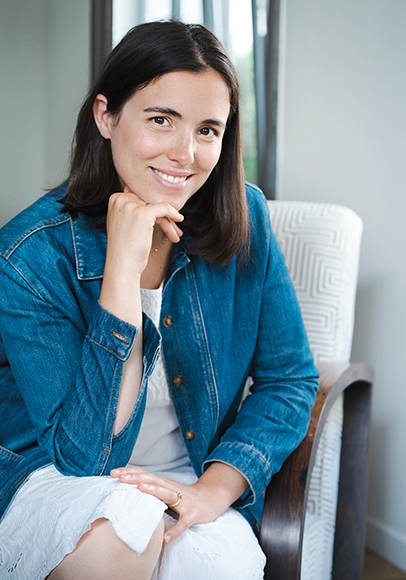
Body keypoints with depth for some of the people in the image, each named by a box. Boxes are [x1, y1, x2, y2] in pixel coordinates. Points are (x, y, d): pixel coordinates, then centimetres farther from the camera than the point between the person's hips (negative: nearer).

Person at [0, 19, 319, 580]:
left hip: (191, 477, 2)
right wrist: (124, 268, -30)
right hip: (54, 480, -1)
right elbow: (82, 453, -22)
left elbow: (290, 380, -1)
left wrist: (216, 488, -18)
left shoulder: (242, 221, -9)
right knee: (124, 524, -33)